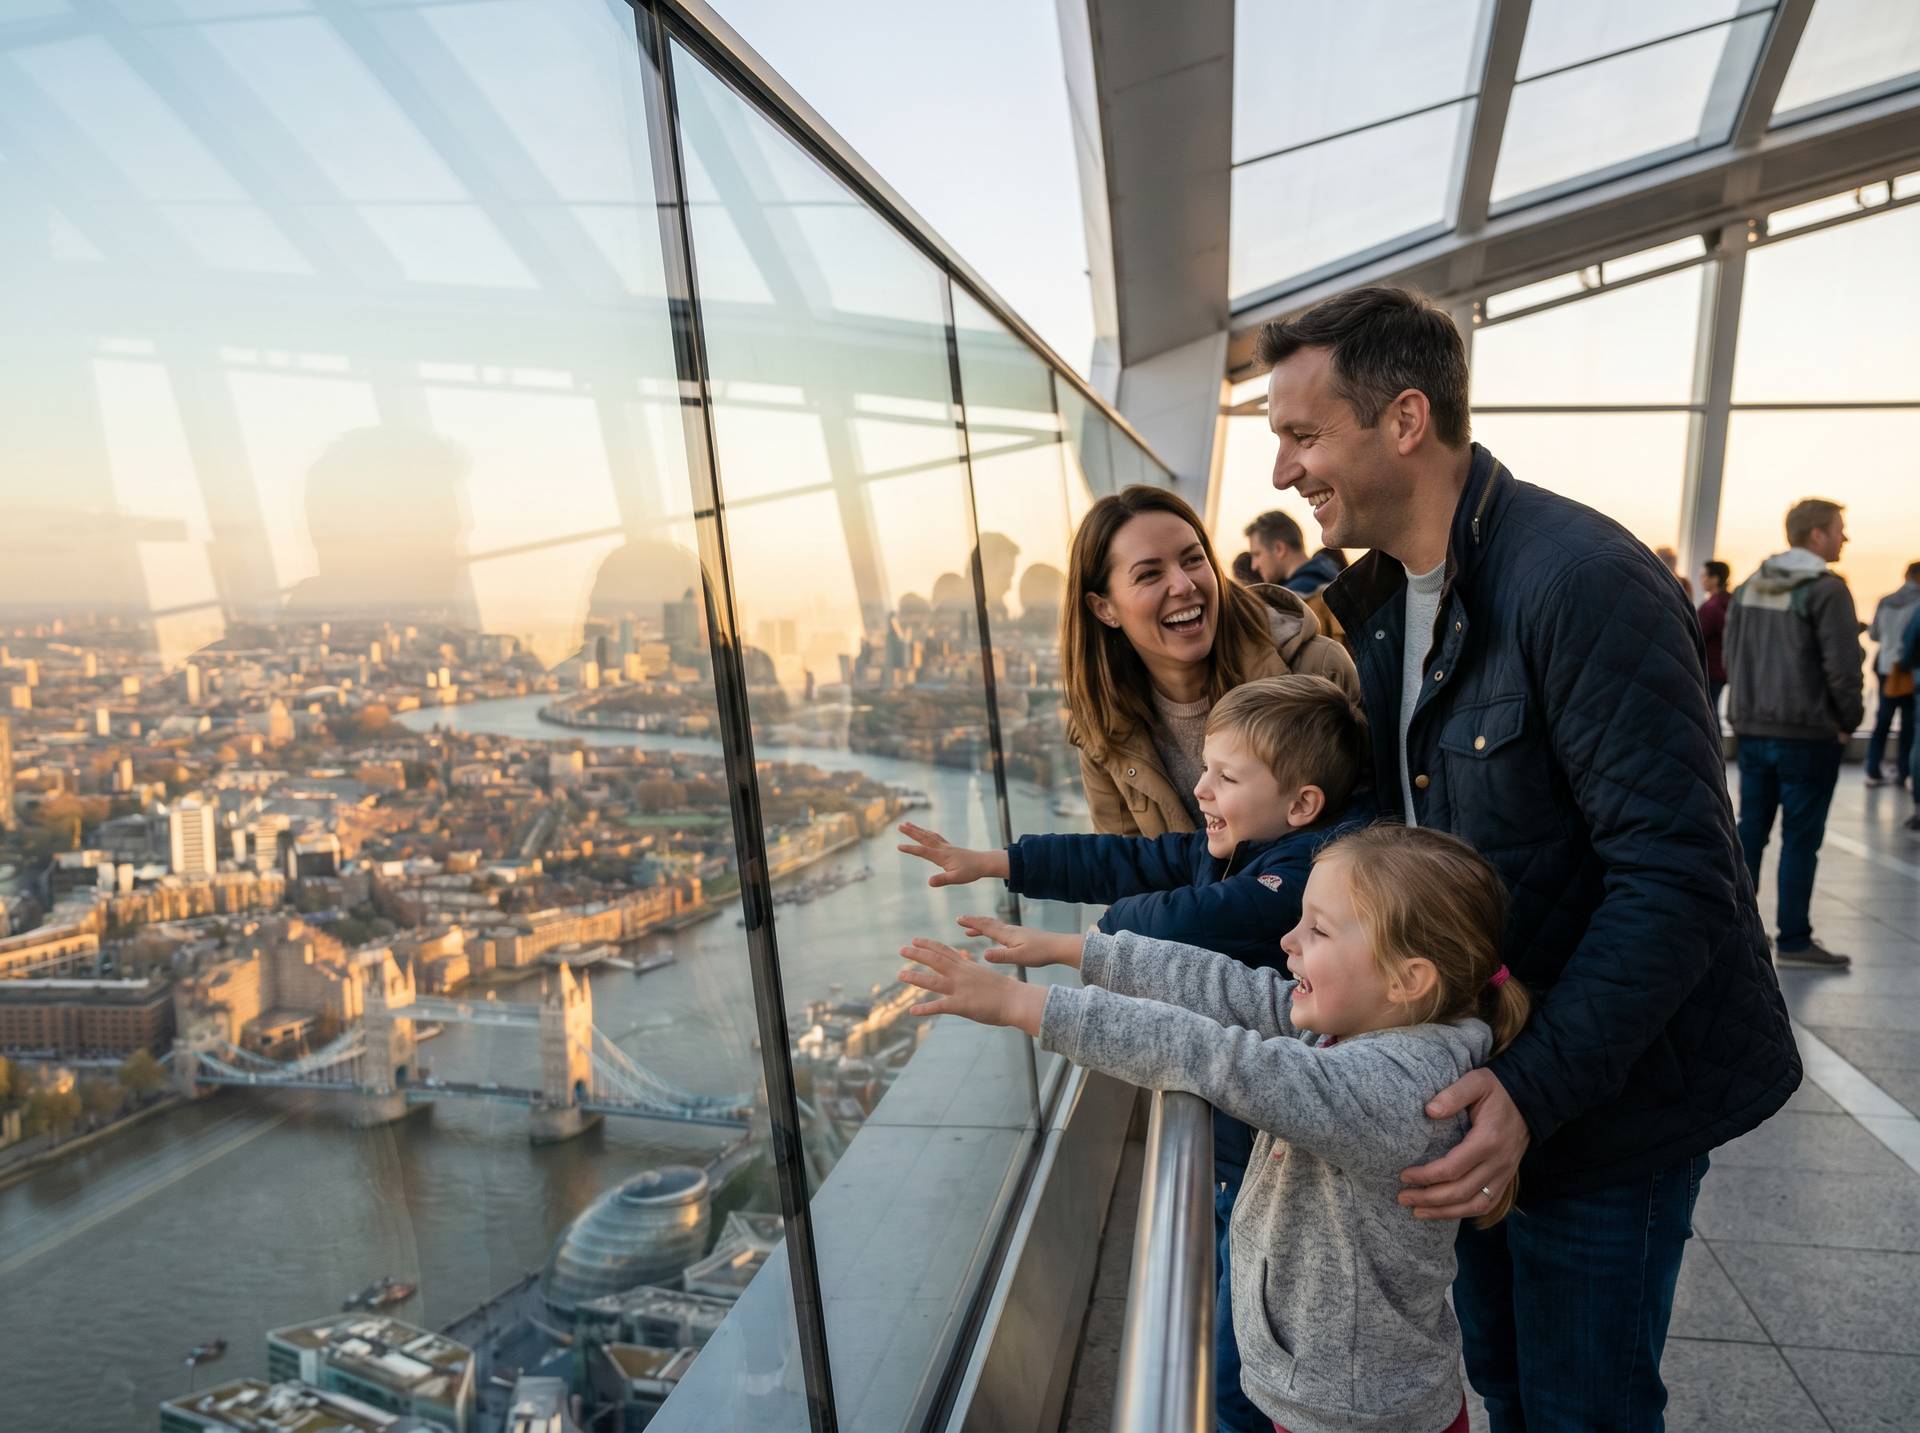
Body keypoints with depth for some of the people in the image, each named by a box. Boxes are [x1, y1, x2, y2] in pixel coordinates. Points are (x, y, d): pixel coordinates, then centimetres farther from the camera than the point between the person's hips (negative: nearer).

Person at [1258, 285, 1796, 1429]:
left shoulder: (1586, 583, -25)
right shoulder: (1377, 599, 3)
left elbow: (1679, 879, -27)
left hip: (1611, 1090, -7)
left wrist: (1539, 1090, -31)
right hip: (1483, 1065, 8)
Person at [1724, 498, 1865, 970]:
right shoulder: (1826, 589, -12)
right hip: (1808, 733, -6)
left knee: (1750, 830, 13)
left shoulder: (1749, 586, 10)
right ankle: (1794, 940, 7)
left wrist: (1748, 706, 17)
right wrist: (1849, 720, -2)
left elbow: (1730, 654, 14)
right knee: (1800, 838, 1)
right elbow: (1843, 665, -15)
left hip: (1752, 729, 6)